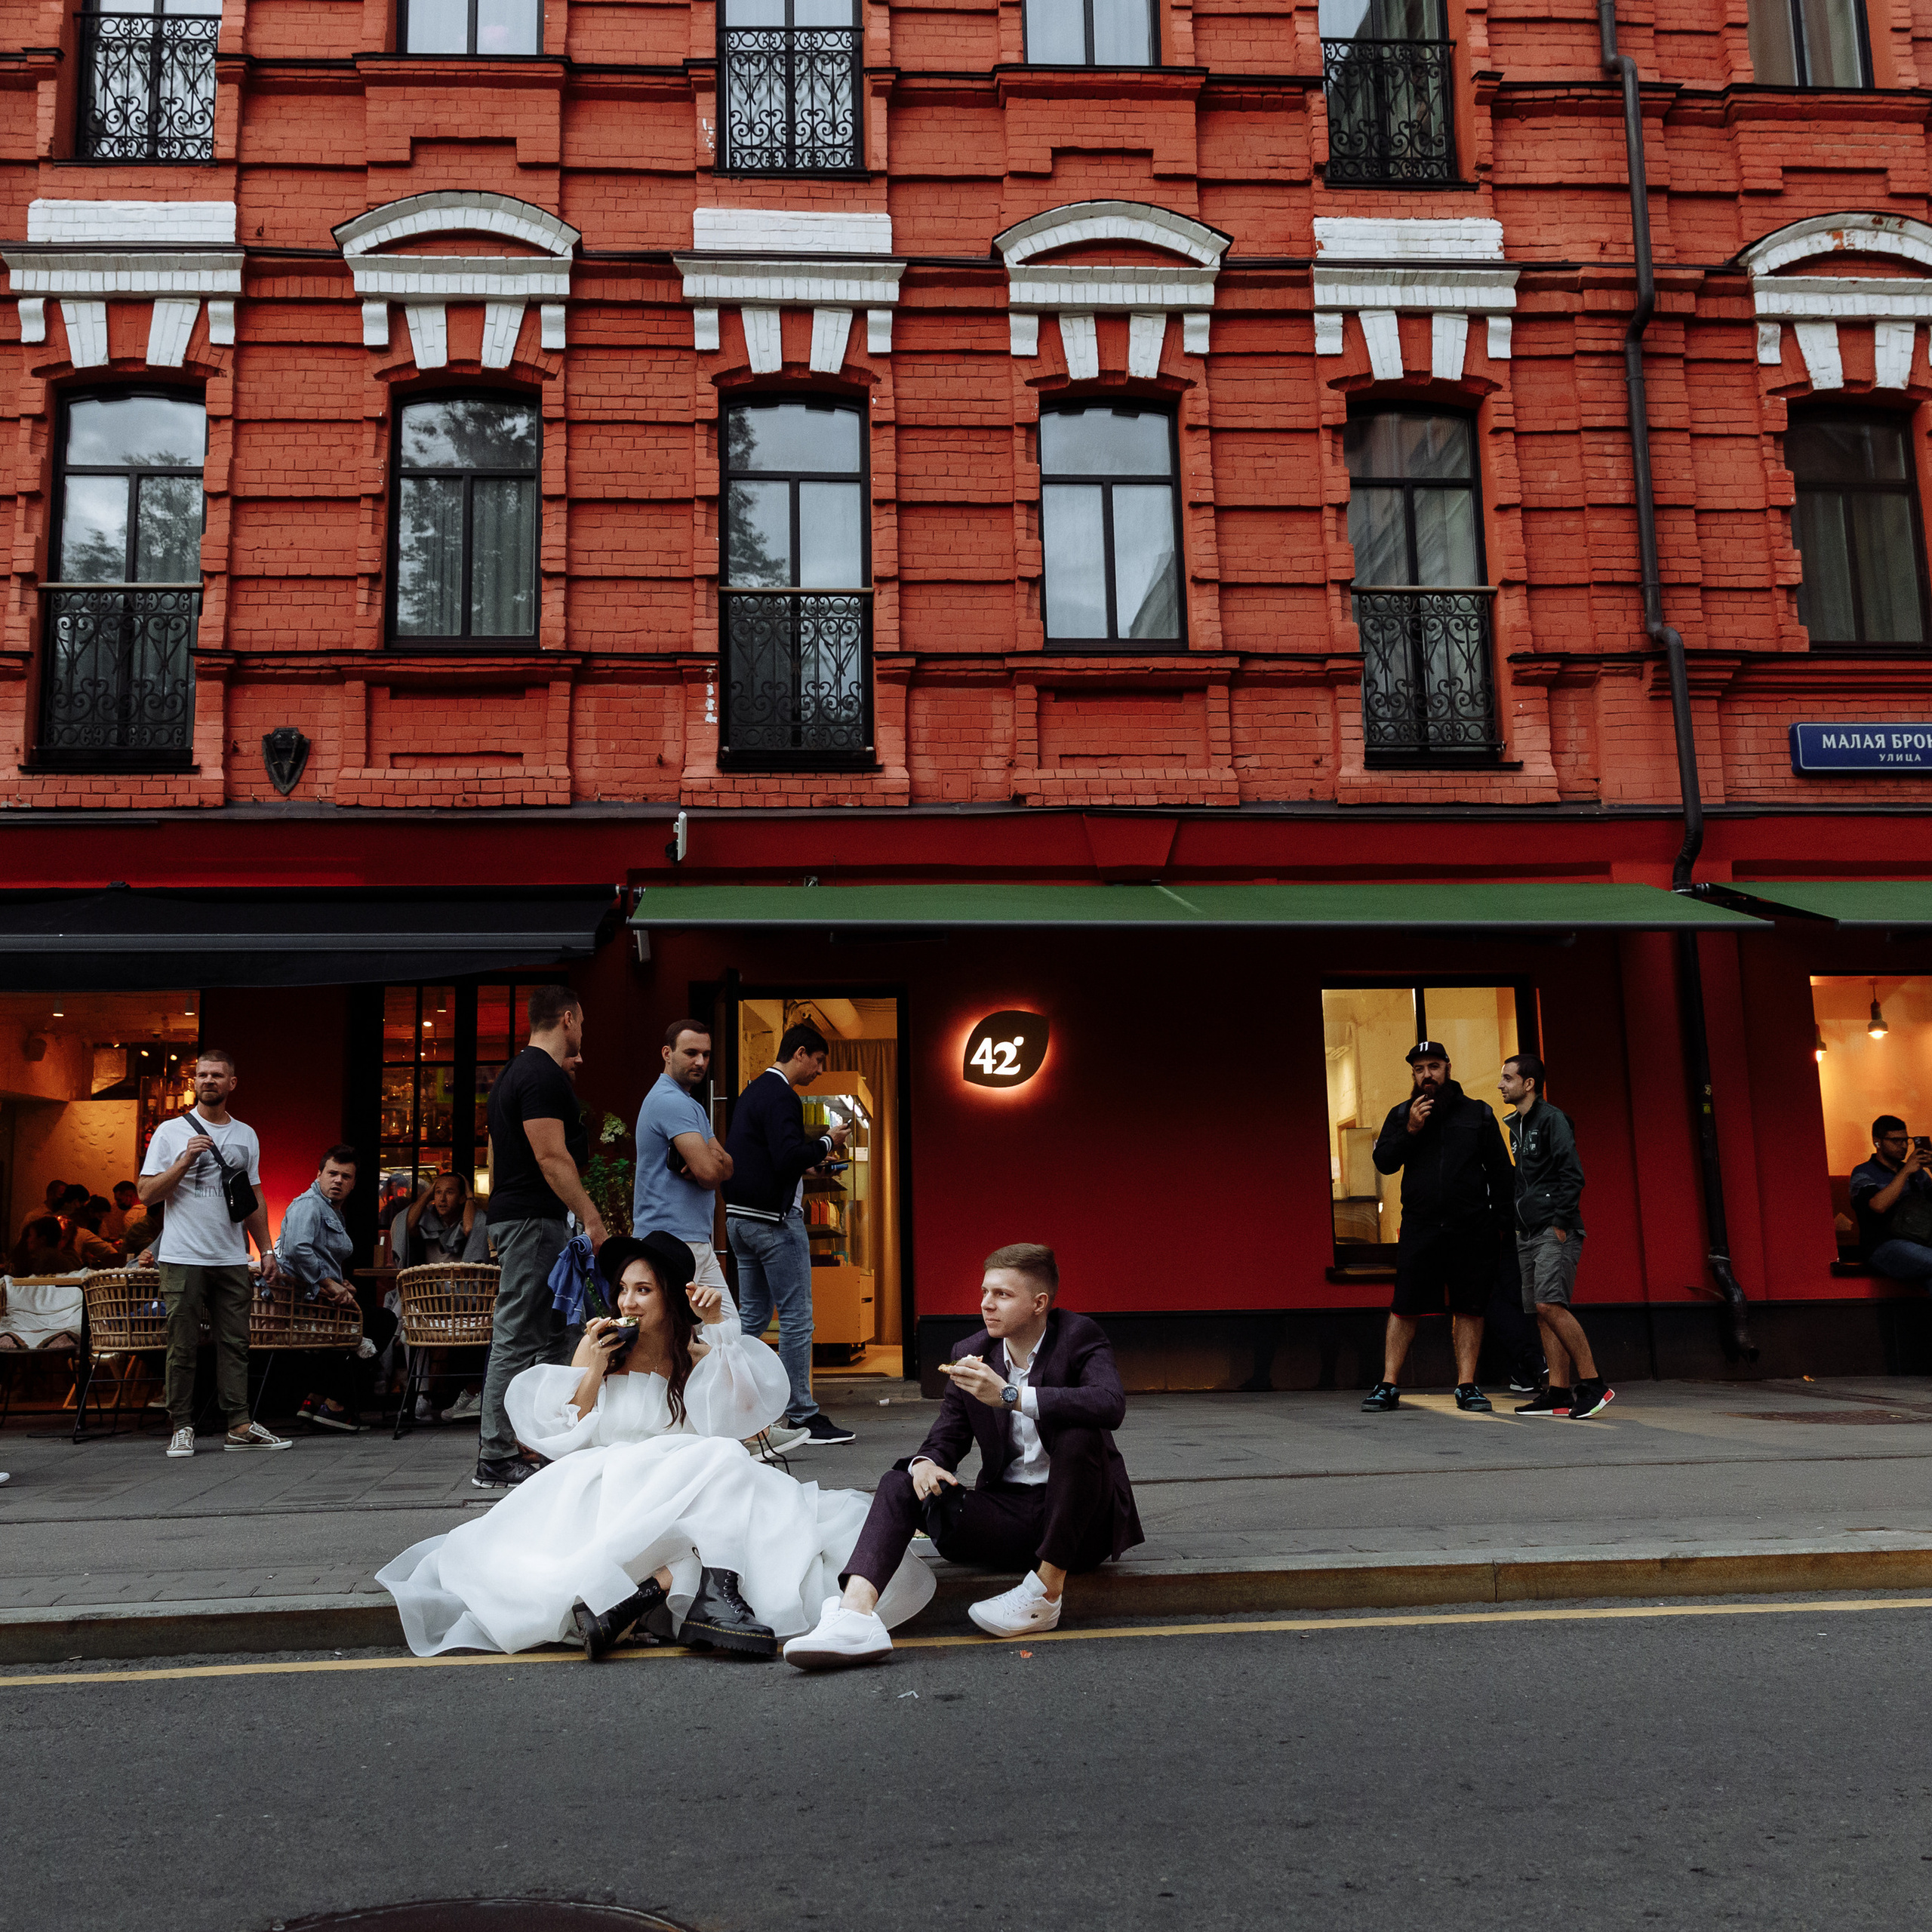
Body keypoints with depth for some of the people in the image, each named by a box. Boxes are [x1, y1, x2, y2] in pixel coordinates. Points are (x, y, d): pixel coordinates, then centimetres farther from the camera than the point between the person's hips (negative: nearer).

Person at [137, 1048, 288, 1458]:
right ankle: (182, 1427, 8)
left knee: (235, 1343, 2)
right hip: (183, 1259, -3)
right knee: (183, 1346, 0)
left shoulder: (246, 1136, 13)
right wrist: (186, 1160, -16)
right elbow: (146, 1192, -3)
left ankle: (240, 1425, 4)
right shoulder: (171, 1132, 1)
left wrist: (266, 1250, 11)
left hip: (232, 1259, 3)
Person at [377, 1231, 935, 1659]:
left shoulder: (701, 1360, 19)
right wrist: (590, 1372, 4)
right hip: (605, 1487, -1)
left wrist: (720, 1332, -3)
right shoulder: (596, 1353, 21)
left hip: (694, 1492, 1)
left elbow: (741, 1409, -1)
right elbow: (567, 1442, 12)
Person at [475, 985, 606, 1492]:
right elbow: (551, 1156, -21)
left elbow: (497, 1150, 23)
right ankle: (496, 1460, -2)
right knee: (518, 1337, -6)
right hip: (534, 1220, -11)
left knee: (561, 1332, 14)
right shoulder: (545, 1075, -14)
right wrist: (591, 1217, -20)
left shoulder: (514, 1072, 19)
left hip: (515, 1216, 11)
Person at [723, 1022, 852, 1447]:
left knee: (752, 1316, 14)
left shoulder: (752, 1093, 17)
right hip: (776, 1219, -10)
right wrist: (826, 1143, -9)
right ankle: (802, 1417, -1)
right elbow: (789, 1158, -25)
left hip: (740, 1218, 10)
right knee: (796, 1318, -5)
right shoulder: (781, 1097, -15)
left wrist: (808, 1156, 16)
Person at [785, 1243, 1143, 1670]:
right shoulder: (971, 1354, 6)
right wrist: (926, 1463, -17)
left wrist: (1009, 1395, -33)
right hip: (1007, 1513, 5)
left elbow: (1111, 1404, -29)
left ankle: (1046, 1593, -22)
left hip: (1080, 1520, -4)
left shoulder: (1078, 1338, -8)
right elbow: (946, 1437, 9)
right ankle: (857, 1612, -36)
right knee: (901, 1481, -11)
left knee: (1079, 1433, -33)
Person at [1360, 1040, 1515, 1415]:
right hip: (1419, 1227, 0)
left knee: (1469, 1309, 3)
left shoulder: (1478, 1114, 9)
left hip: (1471, 1230, 0)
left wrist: (1502, 1220, 4)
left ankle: (1466, 1385, 11)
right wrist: (1409, 1131, -10)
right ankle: (1388, 1386, 3)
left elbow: (1500, 1171, 11)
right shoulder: (1401, 1114, 11)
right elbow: (1383, 1162, 3)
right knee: (1404, 1308, -2)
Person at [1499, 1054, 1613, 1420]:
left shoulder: (1552, 1119, -7)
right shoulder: (1517, 1126, 20)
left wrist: (1561, 1223, -18)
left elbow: (1572, 1175, -14)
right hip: (1529, 1234, 9)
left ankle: (1594, 1384, -13)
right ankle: (1559, 1393, 6)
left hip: (1555, 1231, -9)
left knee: (1550, 1304, -19)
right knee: (1541, 1312, 5)